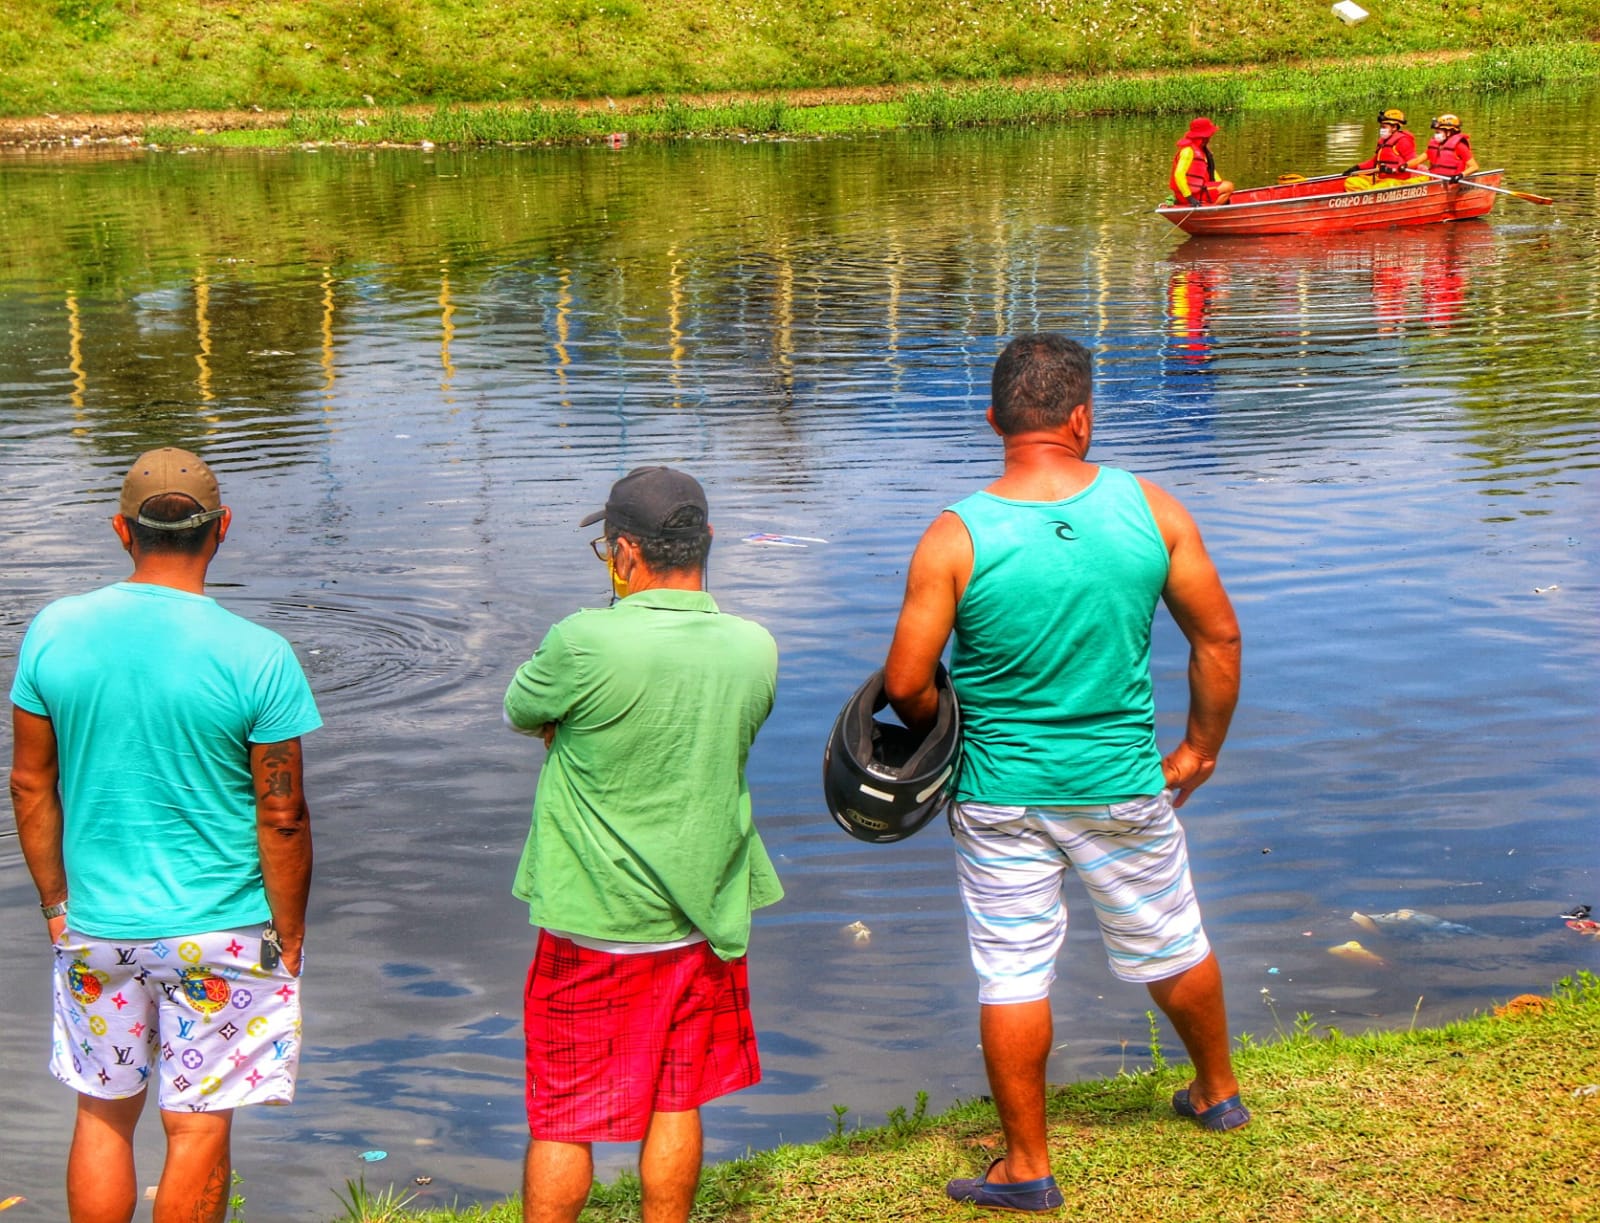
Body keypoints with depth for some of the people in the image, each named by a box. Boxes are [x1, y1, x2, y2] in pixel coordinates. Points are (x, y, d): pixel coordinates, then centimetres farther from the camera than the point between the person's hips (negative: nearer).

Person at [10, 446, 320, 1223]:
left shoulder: (53, 633, -5)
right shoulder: (257, 658, -15)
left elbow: (31, 785, 2)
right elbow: (282, 818, -11)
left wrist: (55, 902, 13)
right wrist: (289, 936, 2)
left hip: (96, 925, 4)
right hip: (220, 929, -3)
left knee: (102, 1115, 18)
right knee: (198, 1128, 8)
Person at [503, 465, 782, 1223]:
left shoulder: (586, 644, -22)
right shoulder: (754, 649, -5)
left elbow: (520, 713, -4)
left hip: (594, 923, -4)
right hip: (702, 920, 5)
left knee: (561, 1118, 10)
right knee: (676, 1104, 17)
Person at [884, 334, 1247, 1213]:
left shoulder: (955, 539, -15)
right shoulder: (1150, 509, -9)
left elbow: (905, 686, -13)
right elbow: (1219, 636, -1)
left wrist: (943, 733, 9)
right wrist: (1201, 747, 12)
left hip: (1001, 792, -2)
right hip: (1122, 783, 2)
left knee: (1012, 976, 9)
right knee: (1173, 945, 22)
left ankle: (1027, 1168, 20)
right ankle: (1218, 1094, 45)